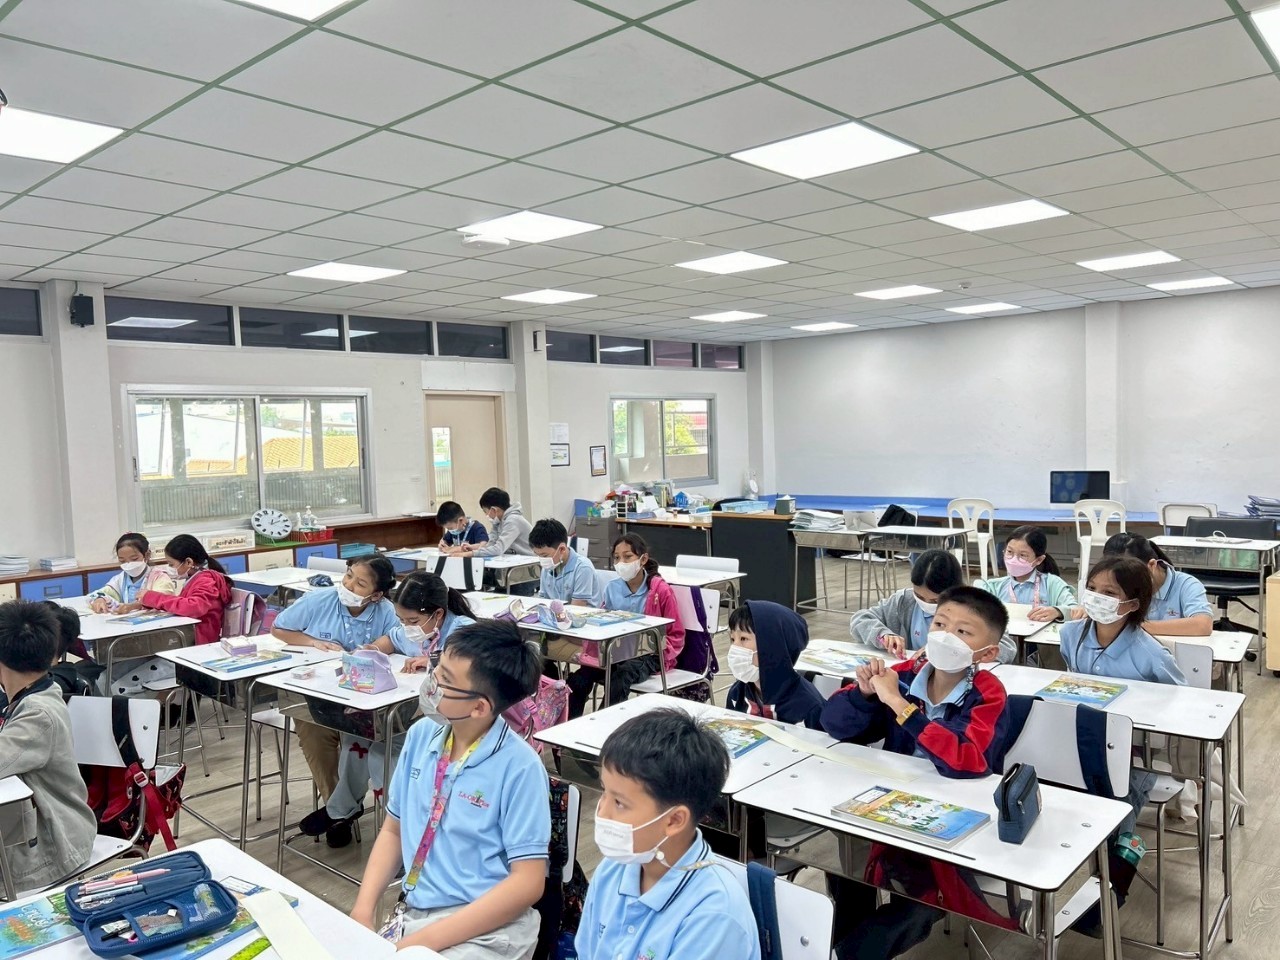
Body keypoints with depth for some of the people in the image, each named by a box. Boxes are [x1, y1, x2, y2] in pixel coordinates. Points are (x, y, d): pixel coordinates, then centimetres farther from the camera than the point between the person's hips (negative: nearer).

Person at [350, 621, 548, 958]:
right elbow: (393, 830, 11)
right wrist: (363, 910, -3)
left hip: (485, 928, -5)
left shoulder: (519, 767, -16)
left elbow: (527, 882, -15)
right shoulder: (420, 735, 1)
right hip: (410, 914, 6)